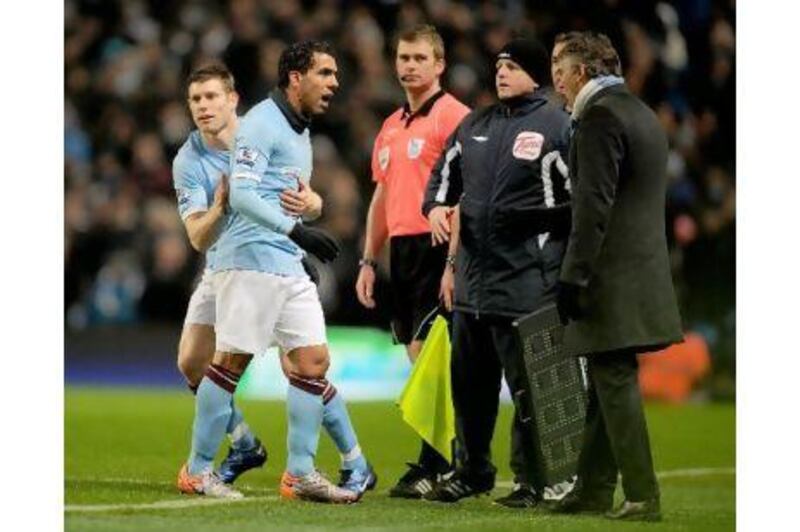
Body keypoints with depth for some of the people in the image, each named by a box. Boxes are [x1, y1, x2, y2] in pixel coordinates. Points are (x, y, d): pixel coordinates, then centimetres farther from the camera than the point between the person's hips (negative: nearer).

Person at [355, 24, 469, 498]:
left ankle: (433, 468, -10)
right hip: (401, 250, 8)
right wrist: (369, 261, 17)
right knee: (419, 358, 8)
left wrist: (454, 261, -20)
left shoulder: (453, 116, -7)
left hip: (436, 247, -8)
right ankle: (455, 462, 13)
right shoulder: (391, 127, 19)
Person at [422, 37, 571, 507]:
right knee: (470, 379, 15)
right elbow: (446, 172, 25)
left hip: (527, 282, -7)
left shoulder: (556, 127, -6)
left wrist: (565, 270, -11)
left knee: (528, 381, -4)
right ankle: (473, 471, 30)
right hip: (473, 276, 7)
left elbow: (578, 200, -8)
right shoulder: (476, 125, 14)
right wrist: (437, 205, 5)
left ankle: (533, 481, 6)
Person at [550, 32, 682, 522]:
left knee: (616, 383, -6)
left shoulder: (600, 117, -13)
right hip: (642, 271, 9)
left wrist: (573, 277, -18)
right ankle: (593, 490, 20)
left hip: (613, 278, -9)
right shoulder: (642, 113, 16)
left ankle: (642, 497, -6)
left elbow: (594, 205, -20)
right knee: (608, 385, 14)